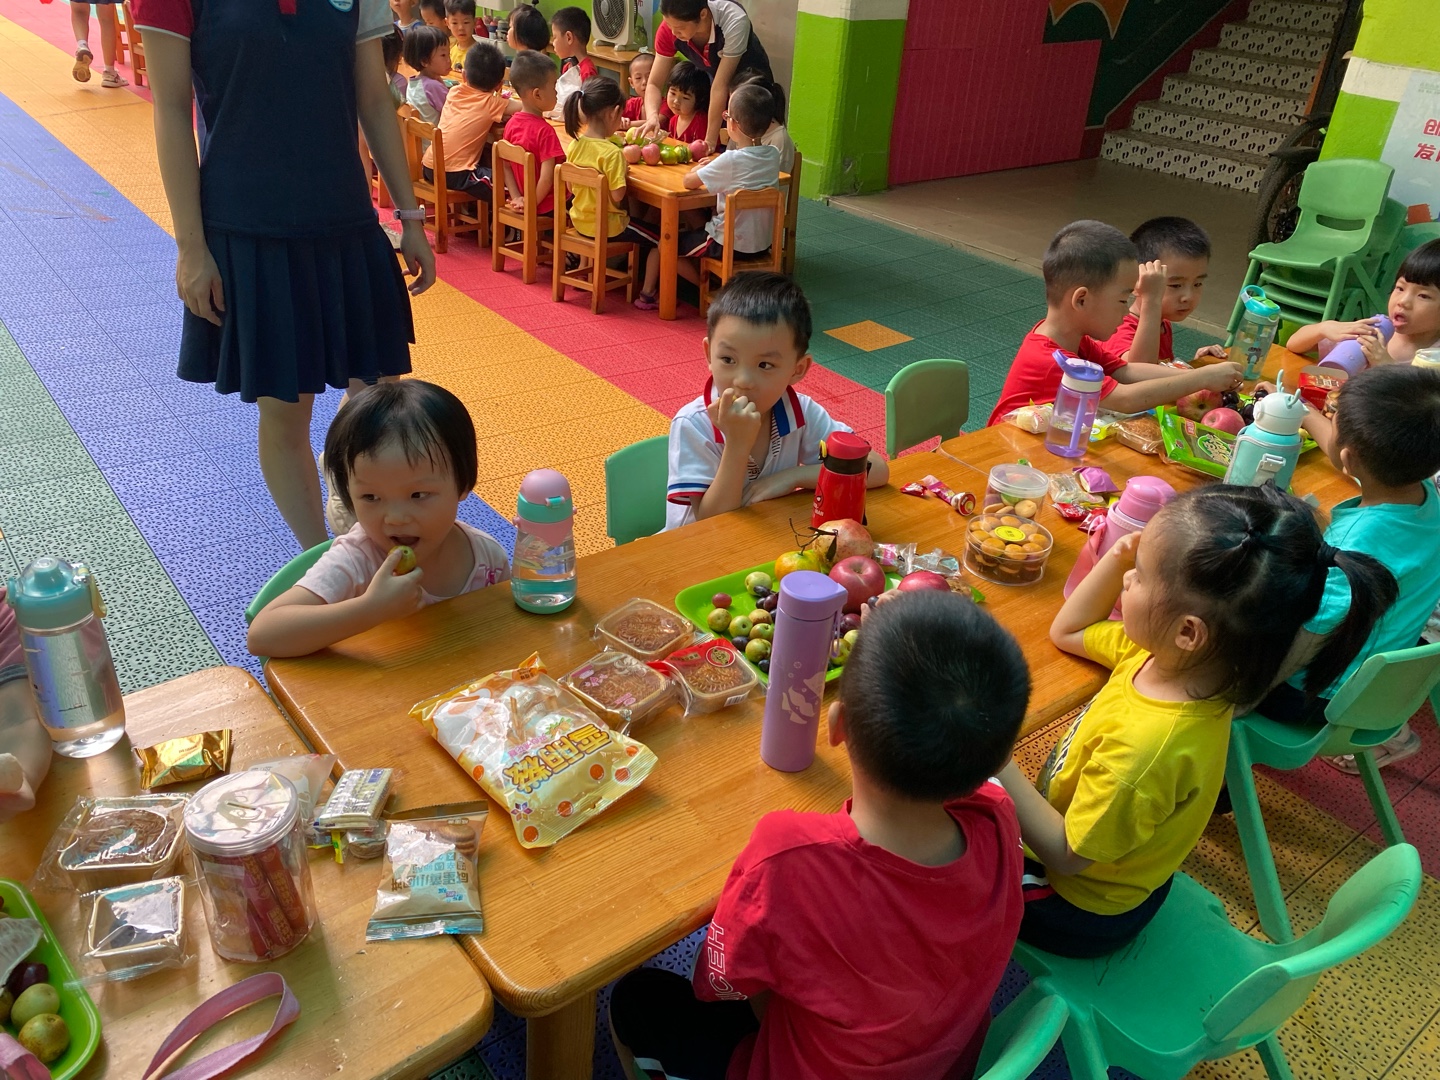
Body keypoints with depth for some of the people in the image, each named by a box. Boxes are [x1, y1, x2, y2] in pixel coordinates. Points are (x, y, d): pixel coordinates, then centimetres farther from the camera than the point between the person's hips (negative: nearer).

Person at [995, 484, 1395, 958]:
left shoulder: (1147, 746, -42)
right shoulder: (1174, 655, -17)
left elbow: (1066, 855, -28)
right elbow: (1066, 632, 2)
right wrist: (1115, 559, -13)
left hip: (1081, 913, -7)